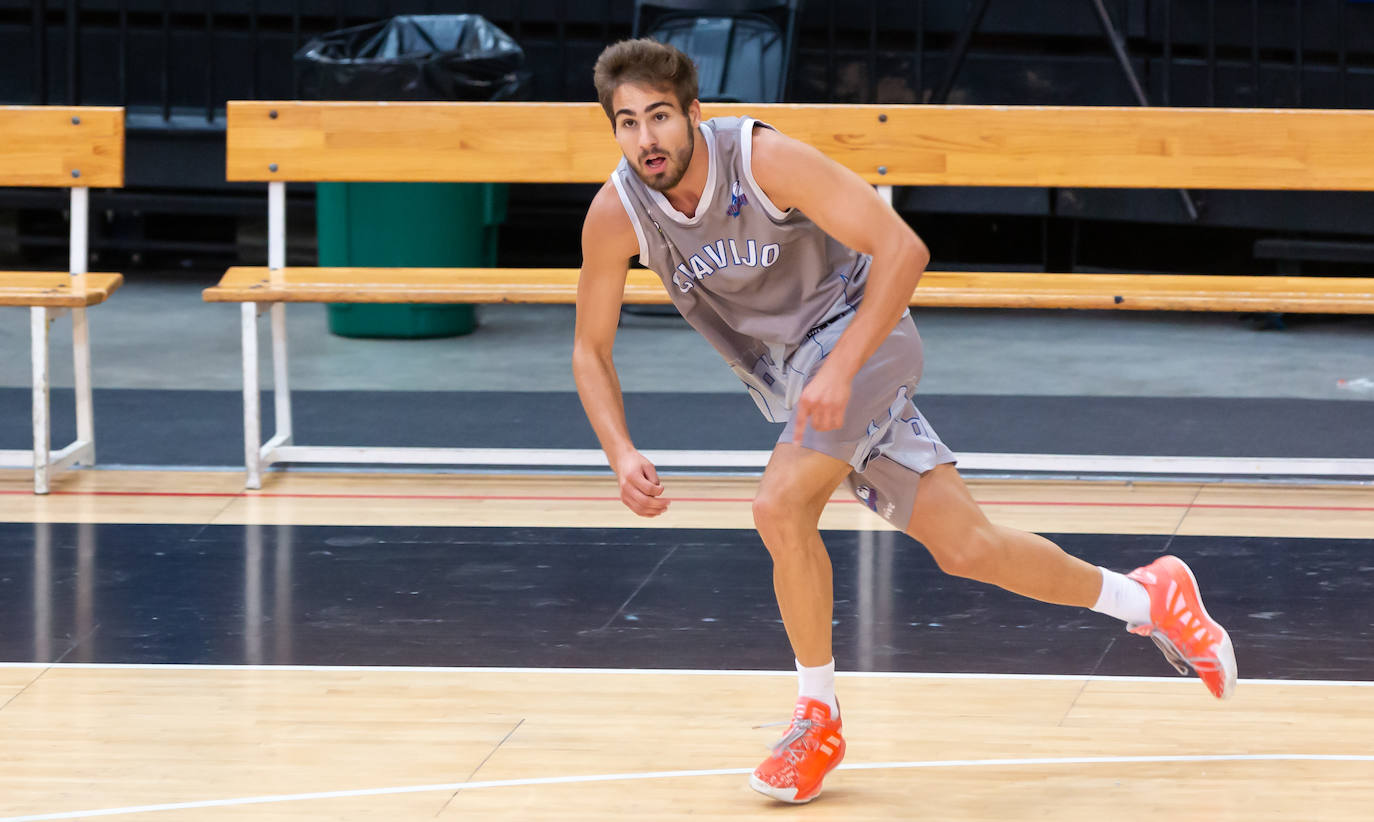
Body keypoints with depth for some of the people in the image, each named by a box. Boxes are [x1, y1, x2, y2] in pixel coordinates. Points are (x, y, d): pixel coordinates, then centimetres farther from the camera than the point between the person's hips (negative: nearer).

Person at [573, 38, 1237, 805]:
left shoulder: (764, 158, -25)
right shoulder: (615, 215, -12)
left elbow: (903, 250, -24)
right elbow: (591, 350, -1)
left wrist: (839, 369, -33)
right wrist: (623, 455, -18)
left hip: (860, 333, -5)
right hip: (784, 374, 5)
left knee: (781, 505, -26)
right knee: (964, 546, 1)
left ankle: (820, 718, -8)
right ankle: (1147, 597, 21)